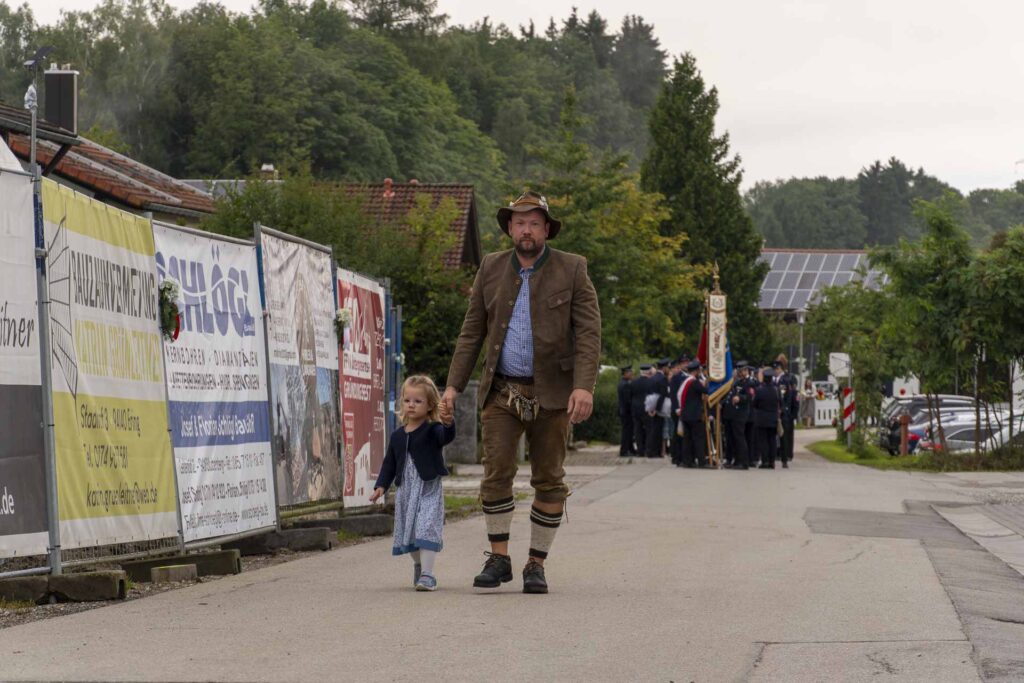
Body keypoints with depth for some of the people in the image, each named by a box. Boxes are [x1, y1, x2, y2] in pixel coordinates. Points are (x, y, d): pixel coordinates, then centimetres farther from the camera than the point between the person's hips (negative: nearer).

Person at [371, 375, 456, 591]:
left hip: (429, 490, -6)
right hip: (405, 490, 6)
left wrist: (448, 423, -50)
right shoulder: (397, 436, 10)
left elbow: (447, 437, -29)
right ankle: (419, 567, 34)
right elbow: (390, 463, 17)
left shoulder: (433, 430, -6)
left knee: (427, 529, -16)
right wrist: (381, 486, 6)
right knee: (408, 532, 12)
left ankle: (427, 574, -17)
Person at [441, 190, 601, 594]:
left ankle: (536, 564, 10)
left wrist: (584, 386, -20)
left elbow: (588, 331, -8)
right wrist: (454, 384, 3)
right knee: (496, 471, -8)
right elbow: (472, 331, 11)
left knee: (549, 481, 2)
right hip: (502, 390, 2)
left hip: (551, 393, -2)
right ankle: (498, 558, 1)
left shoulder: (572, 270, -2)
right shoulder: (491, 268, 7)